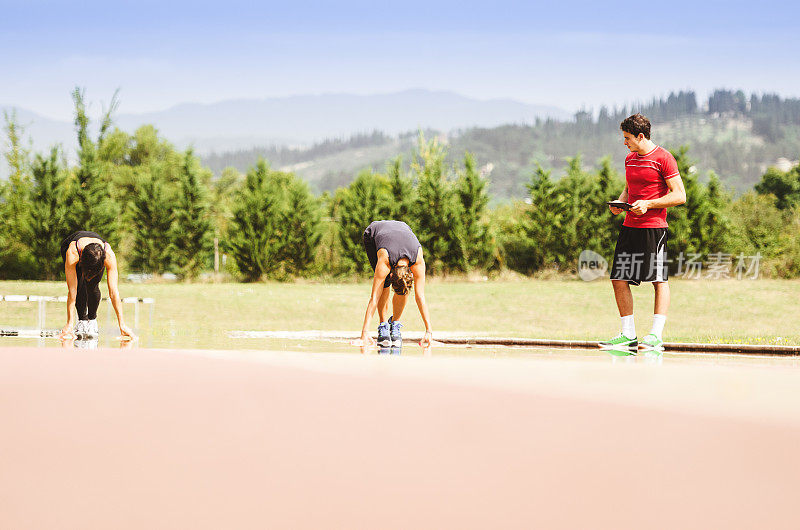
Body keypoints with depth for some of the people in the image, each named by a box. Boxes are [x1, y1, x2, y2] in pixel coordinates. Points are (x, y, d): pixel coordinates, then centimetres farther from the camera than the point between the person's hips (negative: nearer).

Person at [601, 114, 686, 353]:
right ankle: (628, 335, 8)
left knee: (659, 280, -5)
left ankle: (656, 335, -5)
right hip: (629, 226, 8)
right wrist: (619, 204, 7)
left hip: (653, 227, -8)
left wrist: (648, 204, -17)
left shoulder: (663, 158, -8)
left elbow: (680, 196, -10)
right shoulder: (630, 159, 16)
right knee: (619, 279, 2)